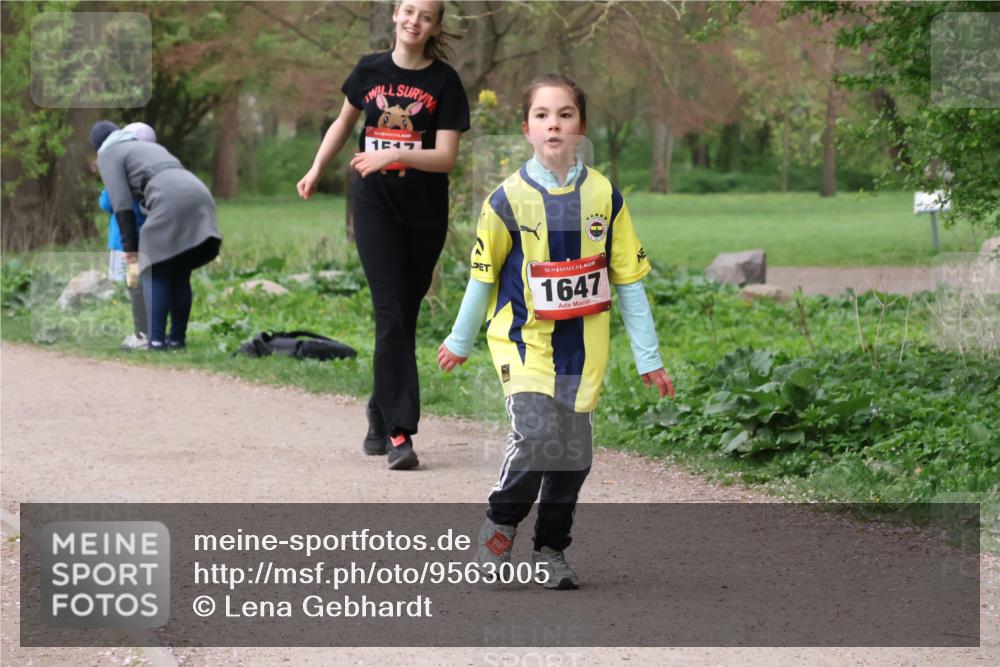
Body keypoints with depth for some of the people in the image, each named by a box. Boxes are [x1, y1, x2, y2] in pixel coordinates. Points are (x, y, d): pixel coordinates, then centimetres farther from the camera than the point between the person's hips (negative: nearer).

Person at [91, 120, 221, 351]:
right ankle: (177, 337, 15)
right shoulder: (151, 148, 39)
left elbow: (122, 206, 5)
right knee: (179, 275, 16)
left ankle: (156, 340, -5)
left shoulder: (108, 157, 16)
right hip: (199, 198, 7)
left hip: (171, 203, -7)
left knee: (155, 274, 2)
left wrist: (131, 256, 5)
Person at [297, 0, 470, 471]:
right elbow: (344, 122, 21)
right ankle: (399, 432, -16)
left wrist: (394, 154, -23)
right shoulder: (370, 70, 3)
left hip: (425, 212, 0)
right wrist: (316, 170, 14)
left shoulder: (444, 81, -3)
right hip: (375, 205, 0)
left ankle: (381, 414, 25)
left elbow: (446, 156, -11)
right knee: (390, 313, -12)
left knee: (403, 319, 8)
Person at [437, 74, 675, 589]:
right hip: (523, 339, -2)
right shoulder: (508, 199, -7)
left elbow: (629, 280, 3)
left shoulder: (603, 197, -2)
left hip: (583, 347, 3)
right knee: (536, 435, -19)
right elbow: (483, 277, 6)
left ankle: (551, 551, 22)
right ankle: (499, 527, 6)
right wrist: (460, 342, 15)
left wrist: (648, 359, 3)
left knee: (573, 451, 3)